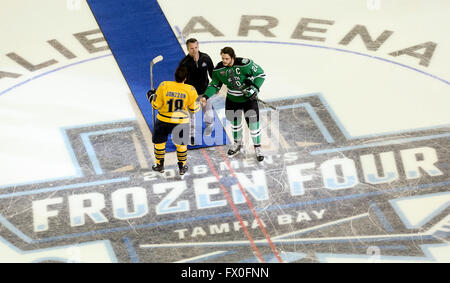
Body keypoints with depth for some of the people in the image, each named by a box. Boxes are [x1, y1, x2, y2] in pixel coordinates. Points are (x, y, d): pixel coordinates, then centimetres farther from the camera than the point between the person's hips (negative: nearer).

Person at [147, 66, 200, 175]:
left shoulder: (164, 86, -17)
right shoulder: (190, 90, -17)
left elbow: (156, 105, -9)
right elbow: (194, 109, -6)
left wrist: (151, 96, 10)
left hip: (163, 120, 0)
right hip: (181, 121, 0)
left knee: (159, 141, 21)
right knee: (181, 143, 21)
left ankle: (160, 165, 31)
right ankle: (182, 167, 28)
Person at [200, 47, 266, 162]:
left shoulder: (244, 64, -27)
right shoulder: (219, 69, -13)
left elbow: (261, 74, -16)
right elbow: (215, 85, -1)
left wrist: (254, 88, -25)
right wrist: (206, 96, -16)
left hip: (248, 98, -4)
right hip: (232, 99, 4)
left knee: (253, 123, -2)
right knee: (234, 121, 18)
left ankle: (258, 148, 18)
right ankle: (237, 143, 43)